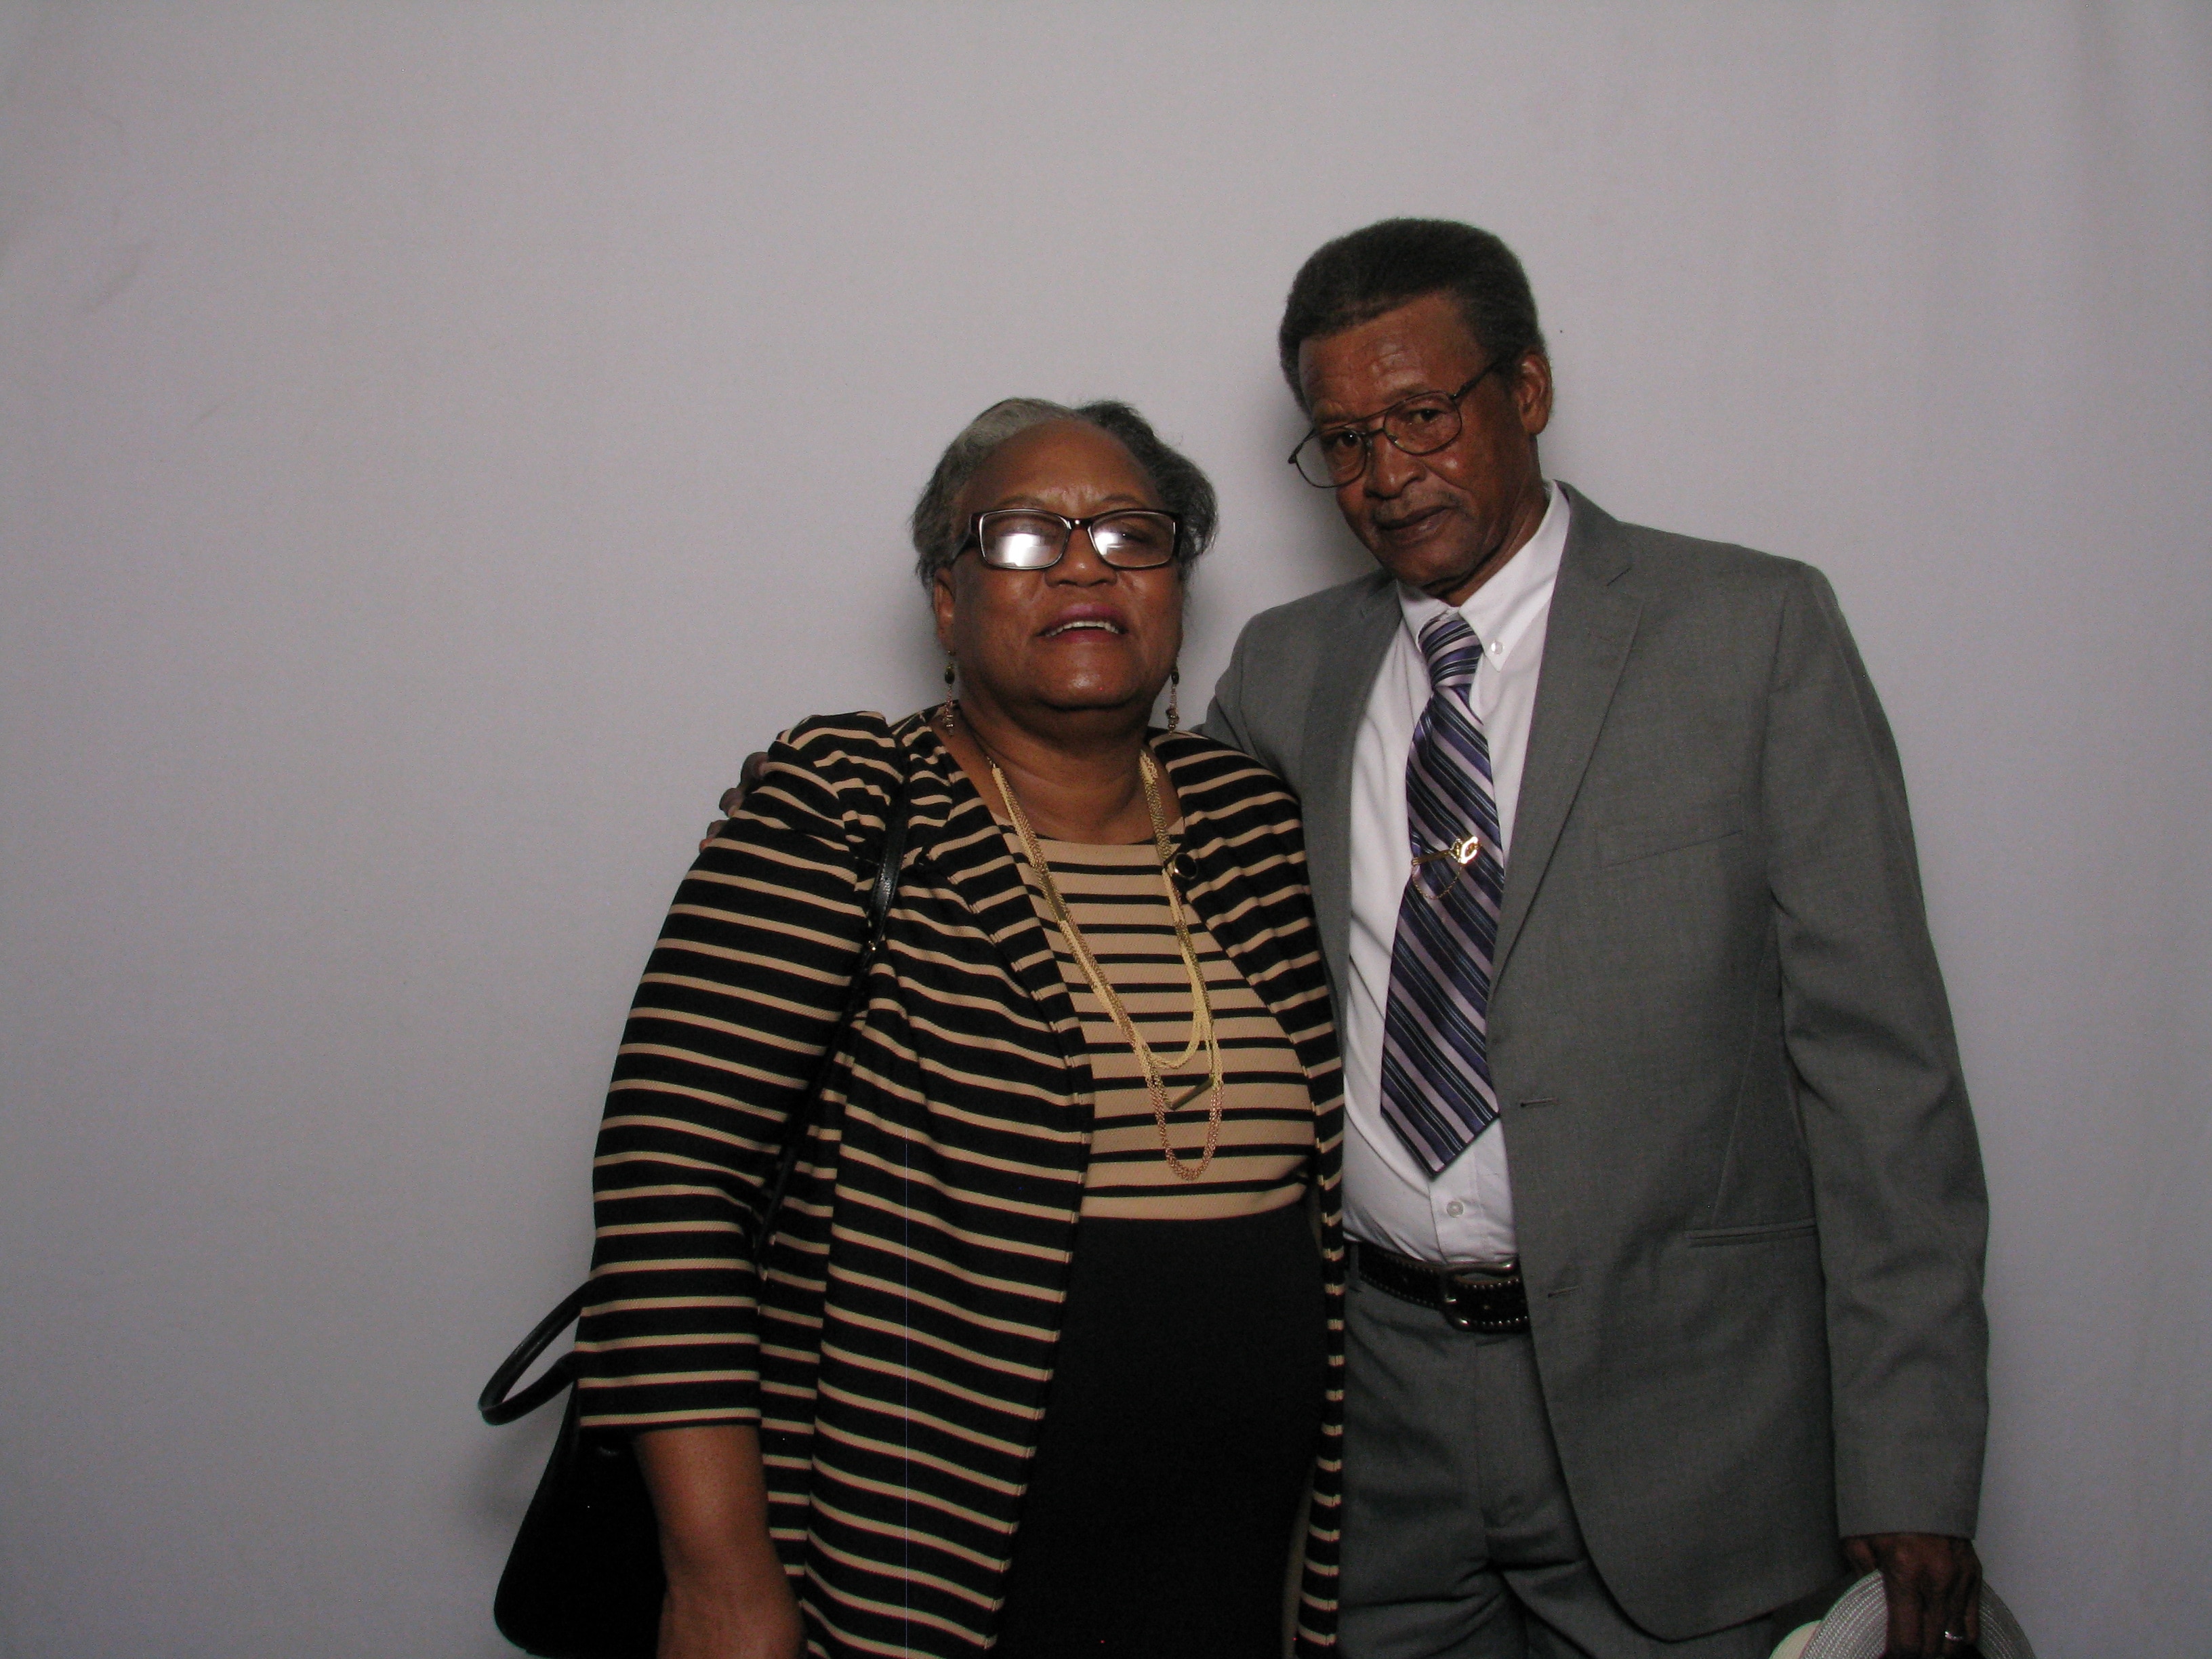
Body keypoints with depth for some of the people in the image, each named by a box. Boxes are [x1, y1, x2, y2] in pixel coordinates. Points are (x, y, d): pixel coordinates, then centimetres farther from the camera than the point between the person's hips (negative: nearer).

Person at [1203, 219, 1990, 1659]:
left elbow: (1878, 1059, -6)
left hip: (1667, 1408, -2)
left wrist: (1909, 1469, -10)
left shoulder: (1755, 633, -3)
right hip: (1370, 1409, 3)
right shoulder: (1282, 670, 8)